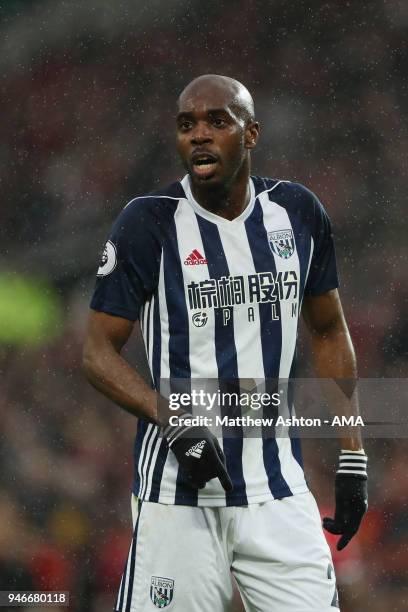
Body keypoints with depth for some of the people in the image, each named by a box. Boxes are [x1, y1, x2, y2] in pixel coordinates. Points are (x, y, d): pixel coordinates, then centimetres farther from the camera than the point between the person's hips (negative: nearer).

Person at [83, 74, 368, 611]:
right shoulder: (149, 222, -4)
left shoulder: (297, 212, 7)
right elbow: (99, 351, -3)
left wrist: (352, 457, 11)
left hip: (276, 482, 3)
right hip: (177, 485, -3)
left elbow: (329, 334, 17)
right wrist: (172, 419, -19)